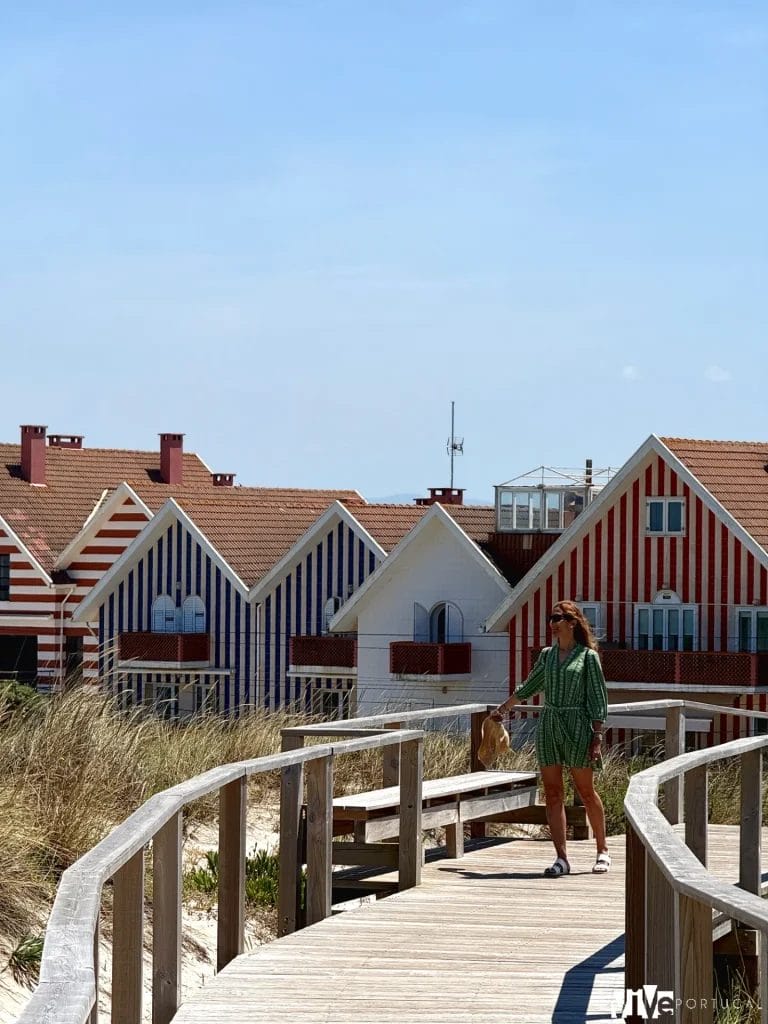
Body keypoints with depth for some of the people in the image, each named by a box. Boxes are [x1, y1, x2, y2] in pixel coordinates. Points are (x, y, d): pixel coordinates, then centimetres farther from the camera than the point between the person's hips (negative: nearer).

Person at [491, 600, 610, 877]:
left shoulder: (588, 656, -2)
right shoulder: (547, 655, 12)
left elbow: (597, 700, -3)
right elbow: (528, 688, 29)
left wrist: (597, 737, -9)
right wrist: (504, 708, 36)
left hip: (577, 728, -5)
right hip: (548, 726, 5)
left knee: (586, 791, 2)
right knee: (552, 793, -2)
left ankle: (602, 851, 17)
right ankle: (561, 858, -2)